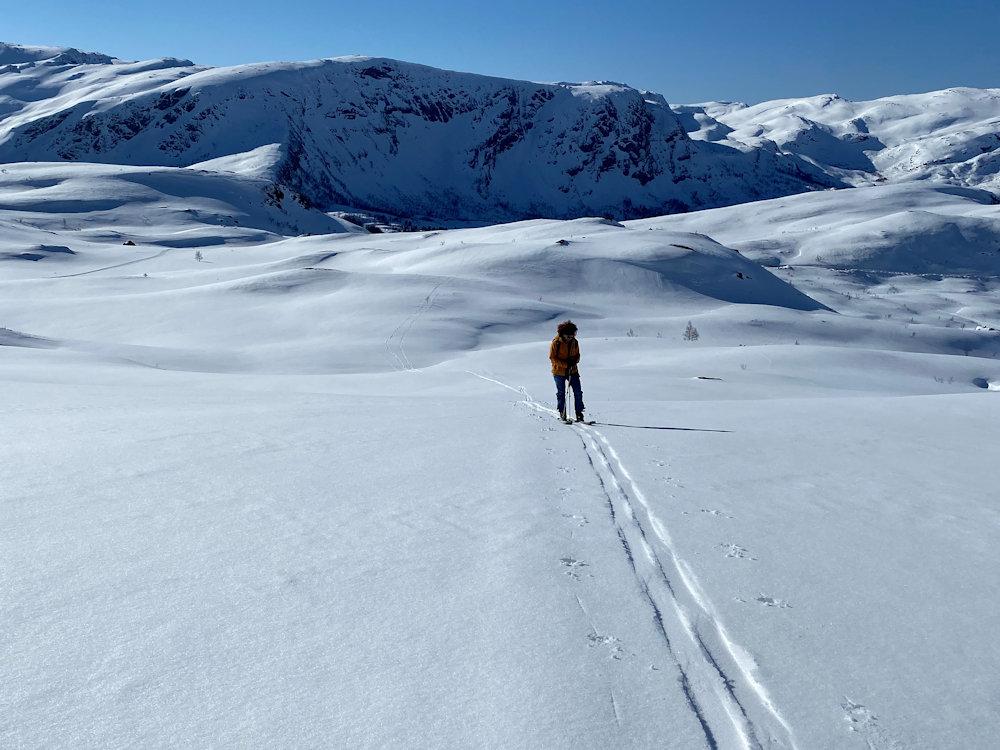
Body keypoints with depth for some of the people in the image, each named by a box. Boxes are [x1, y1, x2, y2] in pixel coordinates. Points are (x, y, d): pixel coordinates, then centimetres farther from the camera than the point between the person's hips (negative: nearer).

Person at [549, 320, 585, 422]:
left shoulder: (574, 342, 0)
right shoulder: (555, 343, -12)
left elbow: (577, 355, 11)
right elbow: (552, 357, -12)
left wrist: (574, 361, -13)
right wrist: (565, 364, -21)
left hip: (573, 371, 3)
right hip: (559, 371, -3)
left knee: (578, 392, -1)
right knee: (561, 393, 5)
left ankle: (579, 413, 7)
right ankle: (562, 414, 16)